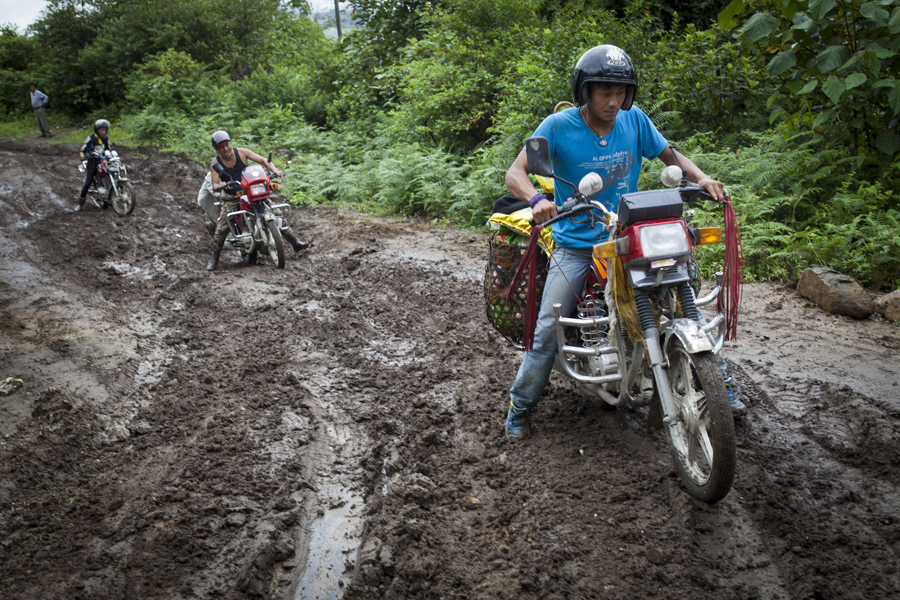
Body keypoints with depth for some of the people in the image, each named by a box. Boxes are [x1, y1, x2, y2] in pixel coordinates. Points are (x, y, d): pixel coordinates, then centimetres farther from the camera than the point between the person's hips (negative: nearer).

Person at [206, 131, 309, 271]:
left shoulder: (241, 152, -2)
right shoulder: (215, 163, -4)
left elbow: (262, 160, -6)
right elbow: (214, 186, -12)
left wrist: (274, 170, -25)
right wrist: (222, 185, -37)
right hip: (231, 198, -2)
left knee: (276, 213, -7)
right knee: (221, 228, -16)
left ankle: (295, 242, 4)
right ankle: (214, 259, 1)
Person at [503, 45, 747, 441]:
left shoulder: (634, 120, 0)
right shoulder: (559, 126, -10)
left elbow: (670, 156, 12)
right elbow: (515, 173, -15)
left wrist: (701, 177, -8)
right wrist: (538, 200, -36)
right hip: (575, 243, -3)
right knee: (549, 327, -11)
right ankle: (520, 405, 10)